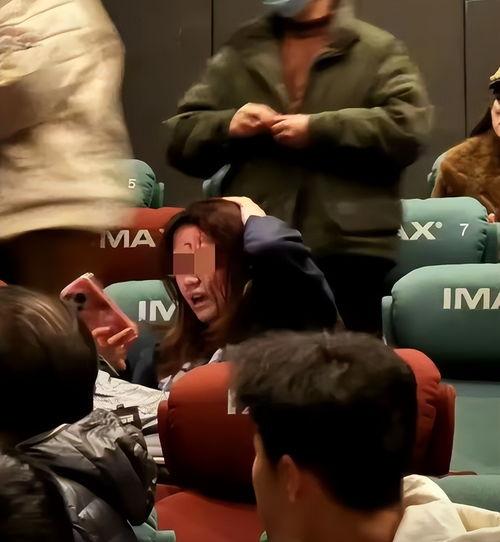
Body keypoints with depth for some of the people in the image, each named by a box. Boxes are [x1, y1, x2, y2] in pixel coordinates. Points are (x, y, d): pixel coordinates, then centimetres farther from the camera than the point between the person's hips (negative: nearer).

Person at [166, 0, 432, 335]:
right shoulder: (240, 52, 19)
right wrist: (226, 125, -5)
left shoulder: (378, 49, 8)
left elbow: (408, 127, -8)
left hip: (347, 249, -3)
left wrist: (318, 129, -12)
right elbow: (181, 138, 16)